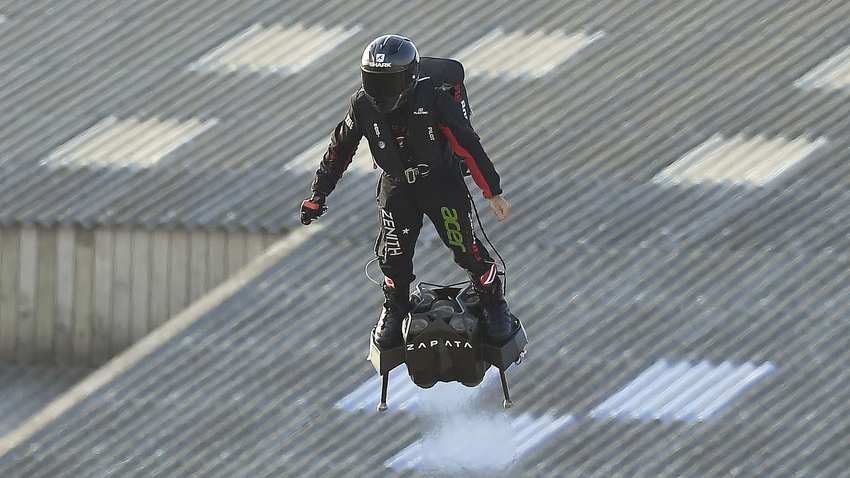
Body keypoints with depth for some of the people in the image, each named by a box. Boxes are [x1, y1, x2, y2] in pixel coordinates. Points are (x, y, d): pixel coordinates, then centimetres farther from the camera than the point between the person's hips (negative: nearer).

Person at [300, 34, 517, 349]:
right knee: (393, 252, 0)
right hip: (397, 187, 3)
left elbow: (469, 145, -17)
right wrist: (318, 194, 1)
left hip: (442, 183, -3)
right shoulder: (363, 107, -13)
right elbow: (339, 149, 1)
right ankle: (395, 307, 28)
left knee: (466, 248, -8)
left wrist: (492, 192, -12)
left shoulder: (434, 99, -24)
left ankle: (493, 303, 14)